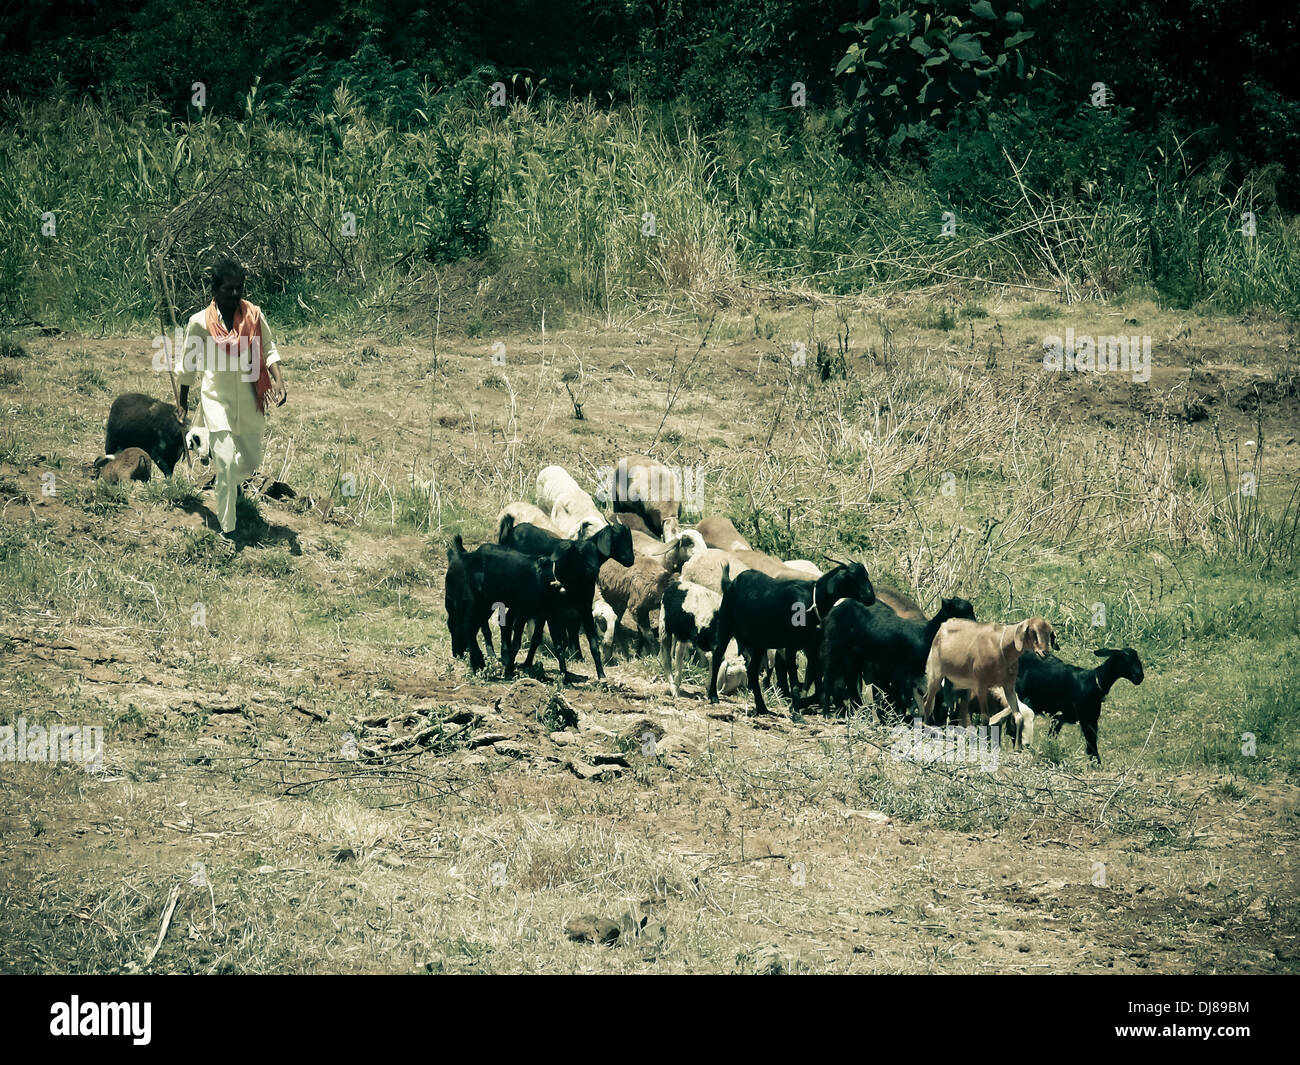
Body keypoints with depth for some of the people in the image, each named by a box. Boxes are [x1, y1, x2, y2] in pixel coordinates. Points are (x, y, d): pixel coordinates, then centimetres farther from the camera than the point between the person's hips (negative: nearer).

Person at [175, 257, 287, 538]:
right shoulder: (201, 322, -9)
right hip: (217, 398, -3)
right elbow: (188, 364, 3)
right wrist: (183, 402, 11)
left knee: (250, 461, 12)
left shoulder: (254, 315, -5)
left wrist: (278, 379, -16)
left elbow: (268, 349, 2)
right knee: (226, 462, -10)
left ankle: (231, 480, 49)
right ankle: (227, 529, 0)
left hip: (249, 399, 3)